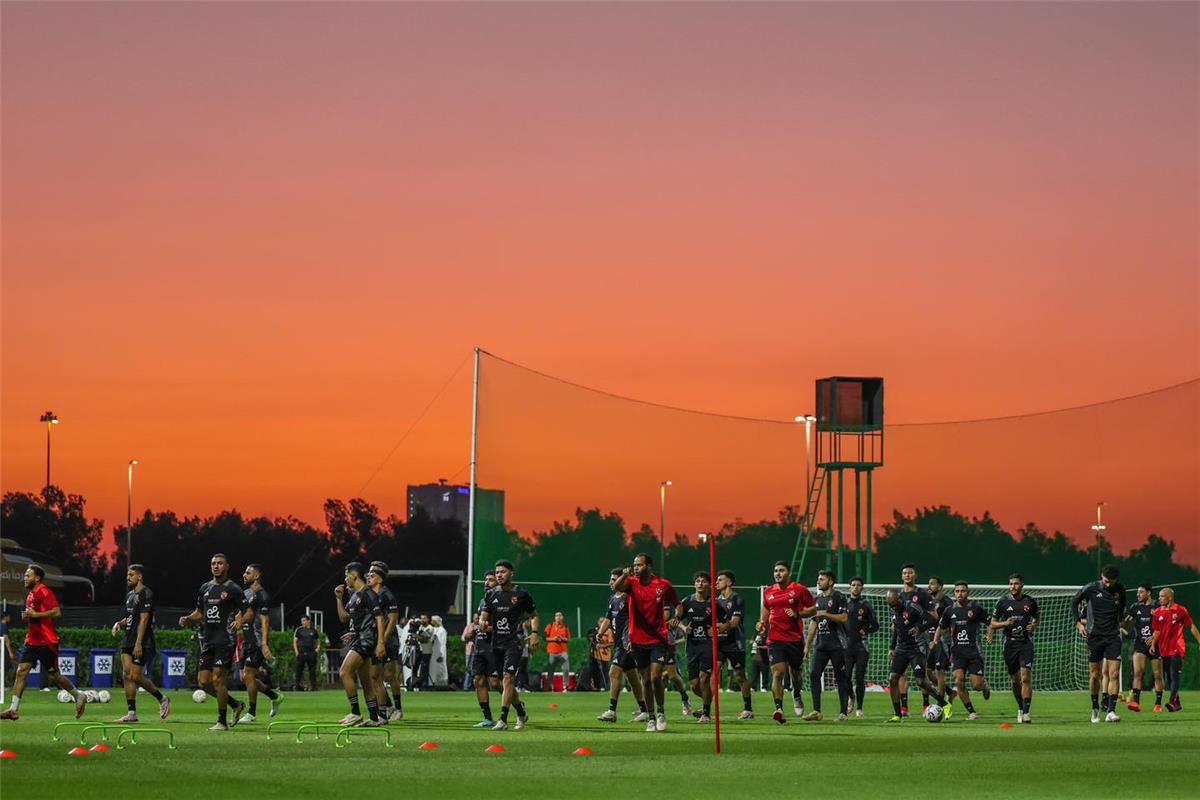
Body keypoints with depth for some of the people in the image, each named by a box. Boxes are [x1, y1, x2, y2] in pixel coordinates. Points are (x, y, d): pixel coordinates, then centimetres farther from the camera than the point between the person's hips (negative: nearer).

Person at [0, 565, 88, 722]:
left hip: (46, 642, -8)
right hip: (32, 641, 8)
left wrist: (35, 614, -21)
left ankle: (79, 696, 23)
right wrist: (27, 615, 7)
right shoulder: (31, 595, 15)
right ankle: (14, 710, -10)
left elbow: (57, 612, -22)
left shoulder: (44, 592, -13)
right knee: (21, 671, -6)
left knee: (53, 676, 1)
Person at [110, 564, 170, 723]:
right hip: (128, 641, 9)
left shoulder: (146, 594, -11)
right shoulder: (130, 595, 17)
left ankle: (162, 699, 9)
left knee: (136, 676, -9)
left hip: (142, 644, -8)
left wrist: (138, 644, -22)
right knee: (127, 675, -2)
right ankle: (132, 713, 0)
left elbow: (143, 620, -17)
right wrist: (119, 624, 4)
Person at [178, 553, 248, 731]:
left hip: (225, 641, -7)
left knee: (217, 679, -12)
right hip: (207, 641, 7)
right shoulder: (205, 588, 16)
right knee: (204, 682, 2)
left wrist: (240, 620, -22)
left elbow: (247, 612, -2)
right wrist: (188, 619, 6)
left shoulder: (233, 589, -2)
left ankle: (222, 722, -2)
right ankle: (236, 704, 21)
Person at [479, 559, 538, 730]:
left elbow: (533, 615, 12)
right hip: (497, 642, 5)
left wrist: (534, 633, -3)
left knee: (508, 678, -18)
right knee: (506, 682, 11)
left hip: (514, 641, -5)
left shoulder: (521, 594, 1)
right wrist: (482, 623, -17)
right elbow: (483, 616, 7)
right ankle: (521, 713, 32)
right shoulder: (491, 594, 9)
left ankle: (503, 719, -22)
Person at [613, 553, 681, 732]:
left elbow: (677, 605, 10)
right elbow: (616, 588, -20)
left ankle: (661, 711, 9)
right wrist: (624, 576, -39)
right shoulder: (632, 583, 1)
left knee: (655, 677, -13)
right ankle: (650, 718, 15)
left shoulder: (664, 585, -2)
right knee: (645, 680, 6)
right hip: (638, 641, 2)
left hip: (658, 639, -2)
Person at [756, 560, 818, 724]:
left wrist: (798, 615, -13)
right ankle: (779, 709, -22)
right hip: (775, 640, 1)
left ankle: (797, 695, 47)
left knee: (796, 673, 14)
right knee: (777, 673, -15)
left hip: (795, 638, -1)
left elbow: (813, 609, 3)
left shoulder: (799, 590, -2)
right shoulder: (768, 592, 8)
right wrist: (762, 622, 8)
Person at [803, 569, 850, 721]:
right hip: (820, 644, 6)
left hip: (837, 644, -6)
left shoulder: (838, 597, -4)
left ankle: (843, 713, 3)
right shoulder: (817, 599, 17)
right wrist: (807, 645, 18)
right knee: (813, 674, -6)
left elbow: (844, 618, -14)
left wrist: (825, 614, -18)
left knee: (840, 678, -2)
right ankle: (816, 711, -5)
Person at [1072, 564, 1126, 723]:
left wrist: (1121, 620, 10)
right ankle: (1095, 708, 22)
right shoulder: (1090, 588, -6)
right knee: (1094, 675, 4)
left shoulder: (1120, 591, 2)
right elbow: (1074, 601, 8)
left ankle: (1111, 711, -13)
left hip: (1113, 637, 1)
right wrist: (1078, 622, 2)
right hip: (1094, 636, -1)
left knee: (1114, 674, -11)